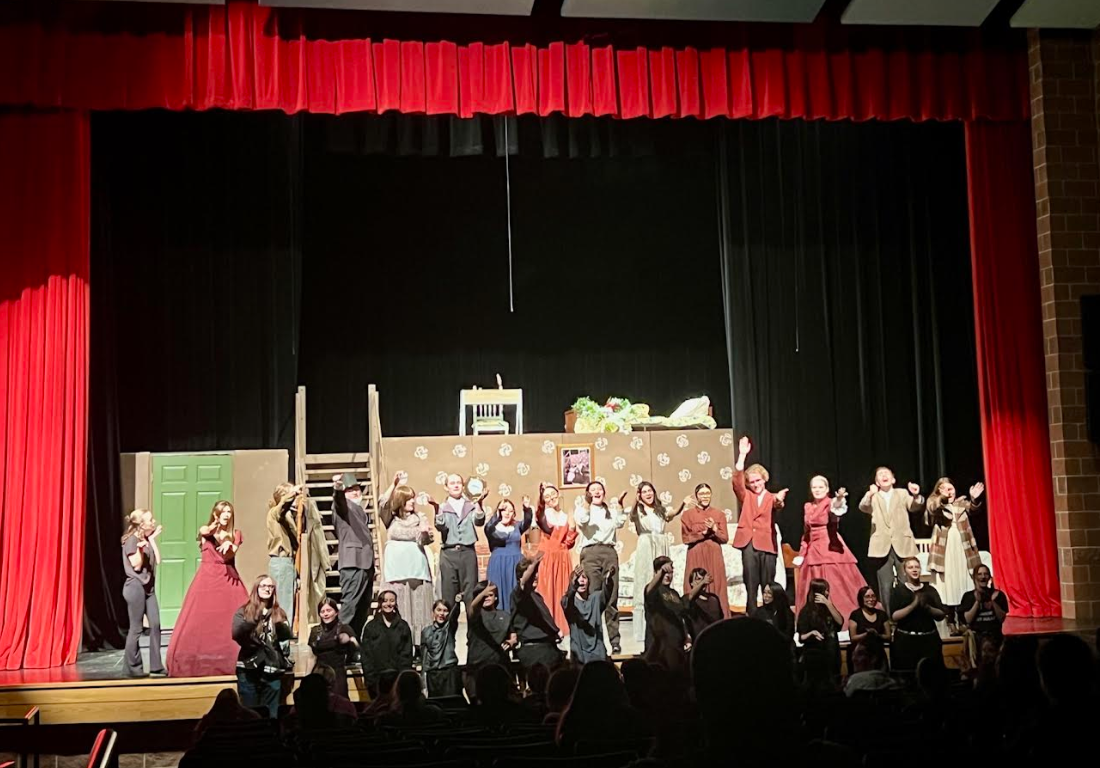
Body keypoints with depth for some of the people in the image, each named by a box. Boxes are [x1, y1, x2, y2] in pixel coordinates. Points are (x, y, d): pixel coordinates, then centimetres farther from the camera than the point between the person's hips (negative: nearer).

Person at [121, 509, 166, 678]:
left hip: (148, 587, 8)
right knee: (136, 628, -3)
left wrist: (153, 539, 6)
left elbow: (157, 560, 6)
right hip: (136, 587, -8)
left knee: (155, 625, 3)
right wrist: (140, 548, -27)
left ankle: (156, 666, 7)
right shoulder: (131, 540, -10)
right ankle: (133, 667, 5)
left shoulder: (147, 539, 14)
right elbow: (136, 565, -14)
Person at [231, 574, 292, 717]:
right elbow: (236, 634, -13)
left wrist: (279, 623, -23)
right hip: (248, 669, -2)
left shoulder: (278, 613, 10)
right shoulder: (243, 611, 3)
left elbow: (286, 635, -2)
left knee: (270, 716, 4)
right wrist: (255, 619, -25)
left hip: (272, 670, 2)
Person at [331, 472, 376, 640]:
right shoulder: (343, 504, 0)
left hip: (366, 563, 9)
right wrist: (337, 488, -49)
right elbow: (339, 500, -25)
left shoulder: (359, 509, 26)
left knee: (363, 607, 10)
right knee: (349, 604, -15)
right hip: (353, 563, -9)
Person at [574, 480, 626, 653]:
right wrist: (587, 503, -17)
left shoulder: (610, 512, 24)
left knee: (612, 598, -3)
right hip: (590, 552, -3)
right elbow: (581, 521, -7)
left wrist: (620, 506, -4)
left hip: (609, 551, 3)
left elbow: (619, 523, 6)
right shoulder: (583, 509, 15)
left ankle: (615, 640, -2)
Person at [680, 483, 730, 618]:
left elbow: (725, 538, 4)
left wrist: (714, 529, -12)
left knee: (716, 589, -2)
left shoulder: (719, 514, 8)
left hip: (714, 556, 2)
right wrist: (704, 532, -11)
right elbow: (686, 538, -3)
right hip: (696, 557, -1)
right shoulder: (688, 514, 3)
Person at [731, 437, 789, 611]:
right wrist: (742, 455, -12)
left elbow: (777, 505, -12)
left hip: (767, 543, 0)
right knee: (751, 585, -1)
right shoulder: (746, 496, 14)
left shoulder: (771, 498, 11)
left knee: (768, 585, 2)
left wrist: (779, 500, -39)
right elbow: (737, 482, -3)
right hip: (749, 544, 0)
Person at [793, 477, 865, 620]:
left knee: (836, 586, -9)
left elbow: (837, 509, -31)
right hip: (813, 550, 6)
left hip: (831, 548, -6)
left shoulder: (830, 504, -5)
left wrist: (840, 499, -53)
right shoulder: (807, 507, 12)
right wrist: (801, 554, 16)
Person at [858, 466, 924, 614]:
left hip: (902, 545, 0)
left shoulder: (902, 494, 13)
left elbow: (914, 507, -4)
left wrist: (916, 496, -26)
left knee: (906, 584, 1)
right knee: (886, 586, 1)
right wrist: (870, 495, -31)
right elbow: (863, 507, -10)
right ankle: (888, 617, 6)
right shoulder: (873, 497, 10)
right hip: (882, 546, 0)